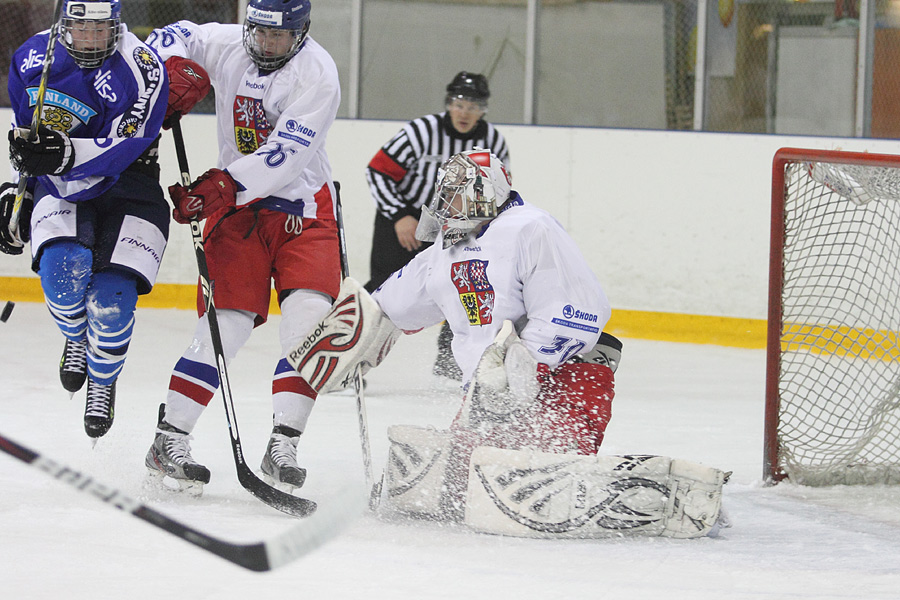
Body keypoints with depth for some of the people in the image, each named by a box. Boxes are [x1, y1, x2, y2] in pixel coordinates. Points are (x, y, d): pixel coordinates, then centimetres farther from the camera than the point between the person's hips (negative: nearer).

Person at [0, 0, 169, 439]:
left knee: (111, 300, -17)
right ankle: (77, 340, 8)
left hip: (125, 186, -3)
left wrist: (66, 155, -44)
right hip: (58, 188, 3)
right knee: (62, 267, -26)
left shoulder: (140, 72, -21)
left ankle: (102, 381, 14)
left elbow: (119, 152, -29)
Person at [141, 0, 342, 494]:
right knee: (228, 320, -8)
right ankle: (169, 439, -3)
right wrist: (172, 70, -7)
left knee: (309, 315, -18)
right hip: (235, 199, 2)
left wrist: (223, 185, -34)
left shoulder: (316, 73, -17)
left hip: (303, 208, -2)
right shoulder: (226, 45, -3)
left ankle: (282, 448, -16)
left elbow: (285, 153, -26)